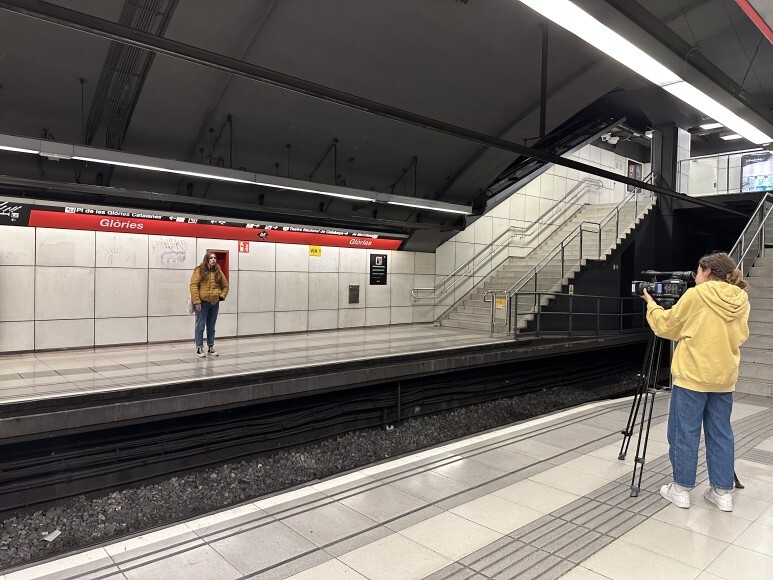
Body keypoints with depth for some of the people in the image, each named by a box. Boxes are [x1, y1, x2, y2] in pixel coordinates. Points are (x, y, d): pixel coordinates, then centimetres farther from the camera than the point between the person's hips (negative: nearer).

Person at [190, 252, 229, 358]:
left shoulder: (218, 271, 9)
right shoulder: (199, 270, -5)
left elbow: (225, 286, 15)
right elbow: (193, 285, -10)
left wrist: (221, 297, 1)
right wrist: (196, 301, -16)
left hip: (214, 303, 5)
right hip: (202, 303, -4)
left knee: (211, 327, 12)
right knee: (200, 326, -1)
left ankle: (211, 347, 21)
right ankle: (199, 348, 7)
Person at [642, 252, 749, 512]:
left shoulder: (695, 295, -10)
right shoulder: (741, 300, 5)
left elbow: (666, 326, -2)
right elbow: (740, 335, 18)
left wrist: (652, 305, 14)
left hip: (693, 375, -6)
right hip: (724, 376, 6)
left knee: (684, 433, 4)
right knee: (721, 434, 13)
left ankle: (681, 489, 12)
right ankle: (723, 492, 19)